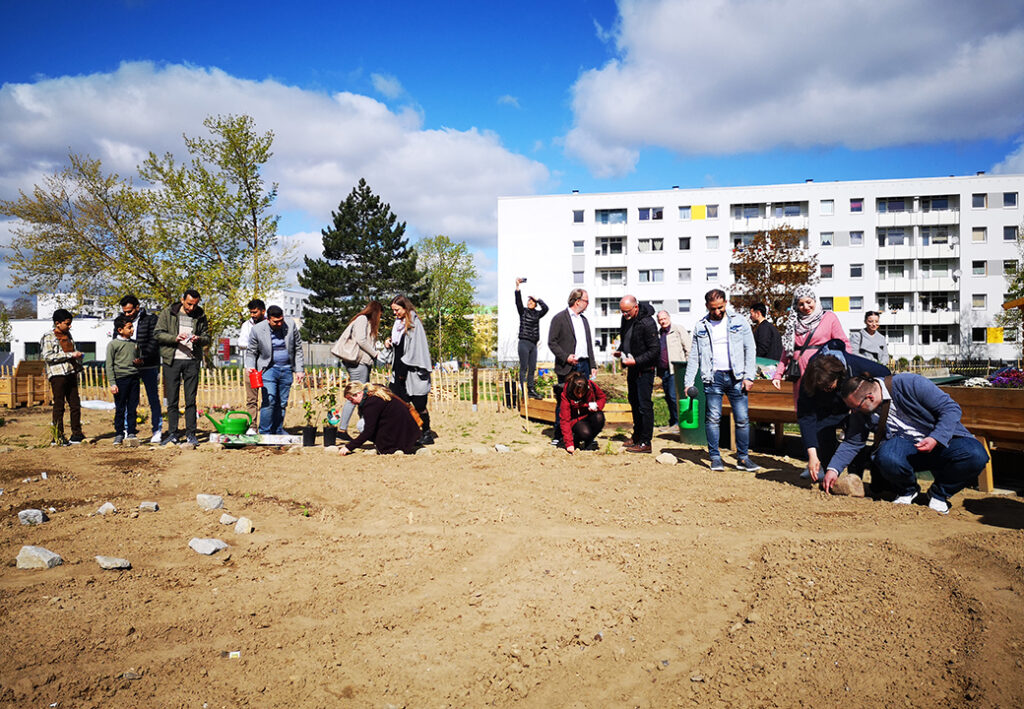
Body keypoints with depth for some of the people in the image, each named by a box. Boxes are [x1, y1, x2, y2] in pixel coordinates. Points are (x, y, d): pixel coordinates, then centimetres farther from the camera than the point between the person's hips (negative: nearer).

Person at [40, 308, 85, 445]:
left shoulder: (68, 334, 17)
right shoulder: (48, 337, -4)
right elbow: (47, 356, -15)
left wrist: (78, 355, 12)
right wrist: (70, 355, -17)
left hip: (71, 373, 7)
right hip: (57, 374, -7)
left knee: (75, 404, 6)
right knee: (59, 406, -3)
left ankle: (76, 434, 14)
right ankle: (58, 437, 4)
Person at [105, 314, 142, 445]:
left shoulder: (134, 344, 14)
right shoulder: (113, 344, -1)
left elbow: (140, 358, 26)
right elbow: (109, 365, -3)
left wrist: (139, 362, 0)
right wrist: (112, 383, -9)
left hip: (134, 378, 4)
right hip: (120, 378, -4)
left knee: (133, 408, 6)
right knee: (120, 409, 0)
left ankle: (131, 432, 14)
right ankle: (119, 434, 9)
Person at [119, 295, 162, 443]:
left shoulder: (151, 319, -2)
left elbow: (154, 342, -9)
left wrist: (142, 358, -22)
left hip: (148, 366, -3)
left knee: (154, 399, 3)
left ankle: (157, 431, 10)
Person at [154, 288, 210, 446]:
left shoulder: (200, 316, 8)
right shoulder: (168, 313, 2)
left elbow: (207, 338, 10)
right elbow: (157, 334, -2)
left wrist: (198, 339, -13)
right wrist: (175, 338, -18)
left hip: (192, 361, 1)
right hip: (172, 360, -1)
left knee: (191, 400, 2)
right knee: (172, 400, 3)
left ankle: (191, 434, 8)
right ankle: (172, 434, 10)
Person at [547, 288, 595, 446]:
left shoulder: (584, 319, 19)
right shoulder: (559, 318, -3)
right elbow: (552, 342, -7)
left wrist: (593, 365, 15)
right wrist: (566, 357, -17)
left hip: (584, 365, 6)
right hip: (567, 367, -6)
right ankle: (558, 436, 7)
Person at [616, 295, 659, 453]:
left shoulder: (647, 323, -20)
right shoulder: (625, 319, 6)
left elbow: (655, 349, -20)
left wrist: (636, 361, -25)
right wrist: (620, 351, 3)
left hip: (645, 369, -9)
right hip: (632, 369, 9)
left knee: (644, 405, -6)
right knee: (634, 403, 18)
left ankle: (645, 442, -1)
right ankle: (637, 436, 32)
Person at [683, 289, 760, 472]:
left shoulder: (739, 321, 7)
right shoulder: (701, 326, 9)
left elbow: (750, 350, 6)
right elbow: (694, 356, 11)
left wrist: (749, 376, -3)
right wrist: (689, 381, 4)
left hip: (736, 377, 0)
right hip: (713, 377, 0)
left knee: (742, 419, -1)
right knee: (713, 418, -2)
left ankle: (743, 458, 10)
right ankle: (715, 457, 8)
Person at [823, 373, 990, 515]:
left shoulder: (910, 384, -20)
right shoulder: (861, 411, -4)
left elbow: (951, 408, -16)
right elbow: (852, 442, 9)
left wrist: (935, 439, -28)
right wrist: (833, 468, -1)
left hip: (943, 439, -2)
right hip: (905, 446, 2)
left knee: (976, 456, -32)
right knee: (886, 457, -34)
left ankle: (939, 494, -5)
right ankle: (907, 491, 0)